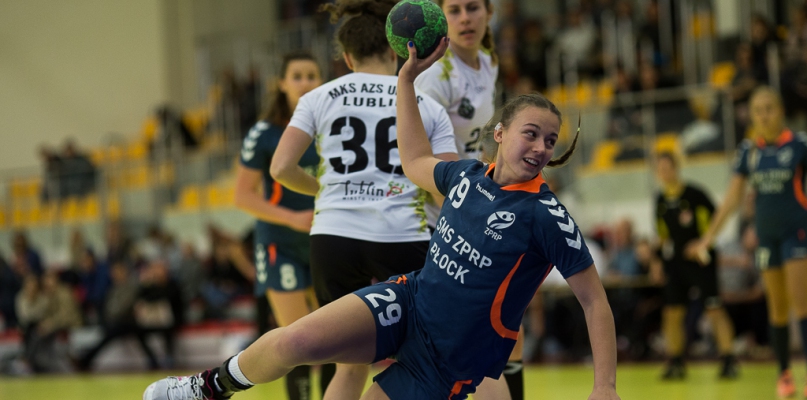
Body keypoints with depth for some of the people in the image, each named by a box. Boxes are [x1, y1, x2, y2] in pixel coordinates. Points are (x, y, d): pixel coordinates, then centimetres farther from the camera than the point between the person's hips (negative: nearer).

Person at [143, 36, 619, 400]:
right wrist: (409, 76, 23)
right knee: (298, 341, -22)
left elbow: (595, 300, -12)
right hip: (408, 303, 3)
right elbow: (415, 162, 25)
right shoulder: (468, 175, 3)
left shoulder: (547, 215, -14)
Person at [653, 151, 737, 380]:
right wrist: (660, 255, 11)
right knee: (672, 313, 3)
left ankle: (728, 361, -12)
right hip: (675, 264, 6)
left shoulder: (694, 194, -9)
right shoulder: (661, 200, 9)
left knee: (714, 309, -12)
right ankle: (675, 363, 14)